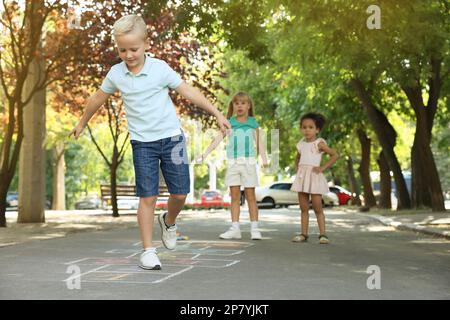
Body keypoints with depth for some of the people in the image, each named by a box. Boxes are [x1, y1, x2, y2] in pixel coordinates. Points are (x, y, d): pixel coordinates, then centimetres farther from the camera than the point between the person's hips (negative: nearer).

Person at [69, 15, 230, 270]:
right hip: (142, 142, 1)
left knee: (180, 193, -1)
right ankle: (148, 251, 1)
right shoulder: (116, 74, 0)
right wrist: (82, 123, 29)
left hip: (171, 137, 0)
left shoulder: (160, 68, -7)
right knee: (148, 196, -7)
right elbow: (99, 98, 17)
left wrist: (217, 114, -4)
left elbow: (188, 91, -3)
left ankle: (169, 221, 33)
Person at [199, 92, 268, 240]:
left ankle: (254, 229, 2)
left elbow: (259, 143, 1)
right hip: (233, 162, 1)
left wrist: (264, 160, -14)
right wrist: (205, 154, -9)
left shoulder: (253, 123, 7)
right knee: (235, 196, 3)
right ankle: (235, 228, 6)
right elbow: (217, 140, 3)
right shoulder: (229, 123, 9)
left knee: (250, 195, -1)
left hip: (248, 162, -1)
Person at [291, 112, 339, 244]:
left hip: (314, 177, -6)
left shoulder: (319, 143, -6)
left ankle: (322, 234, -3)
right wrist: (297, 168, 14)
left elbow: (335, 155, -11)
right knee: (303, 208, 6)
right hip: (302, 177, 6)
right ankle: (304, 234, 9)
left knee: (317, 208, -6)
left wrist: (323, 168, -13)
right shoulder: (301, 144, 12)